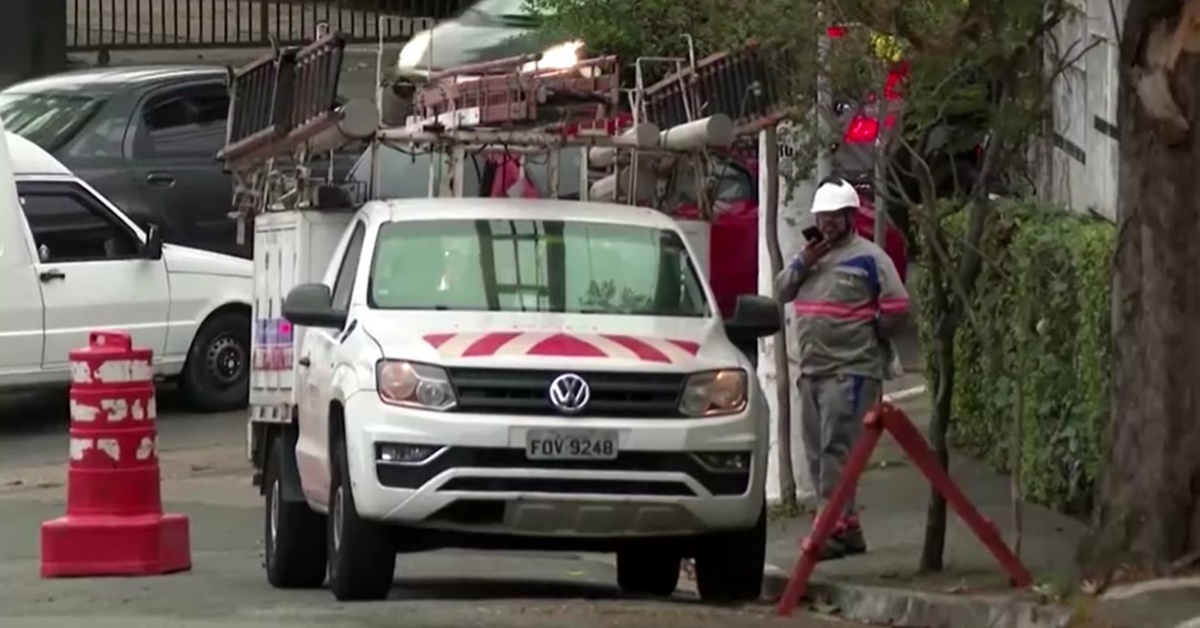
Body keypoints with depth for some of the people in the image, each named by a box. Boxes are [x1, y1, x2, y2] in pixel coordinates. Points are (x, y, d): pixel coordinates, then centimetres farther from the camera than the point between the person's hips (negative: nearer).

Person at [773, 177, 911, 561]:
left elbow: (897, 309, -8)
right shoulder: (812, 254, 18)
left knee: (836, 449, -16)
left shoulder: (868, 258, -5)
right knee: (817, 453, 9)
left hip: (851, 371, -8)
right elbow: (780, 293, 13)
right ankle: (848, 528, 16)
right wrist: (801, 265, -2)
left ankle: (833, 528, -19)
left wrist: (868, 339, -1)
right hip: (812, 370, 8)